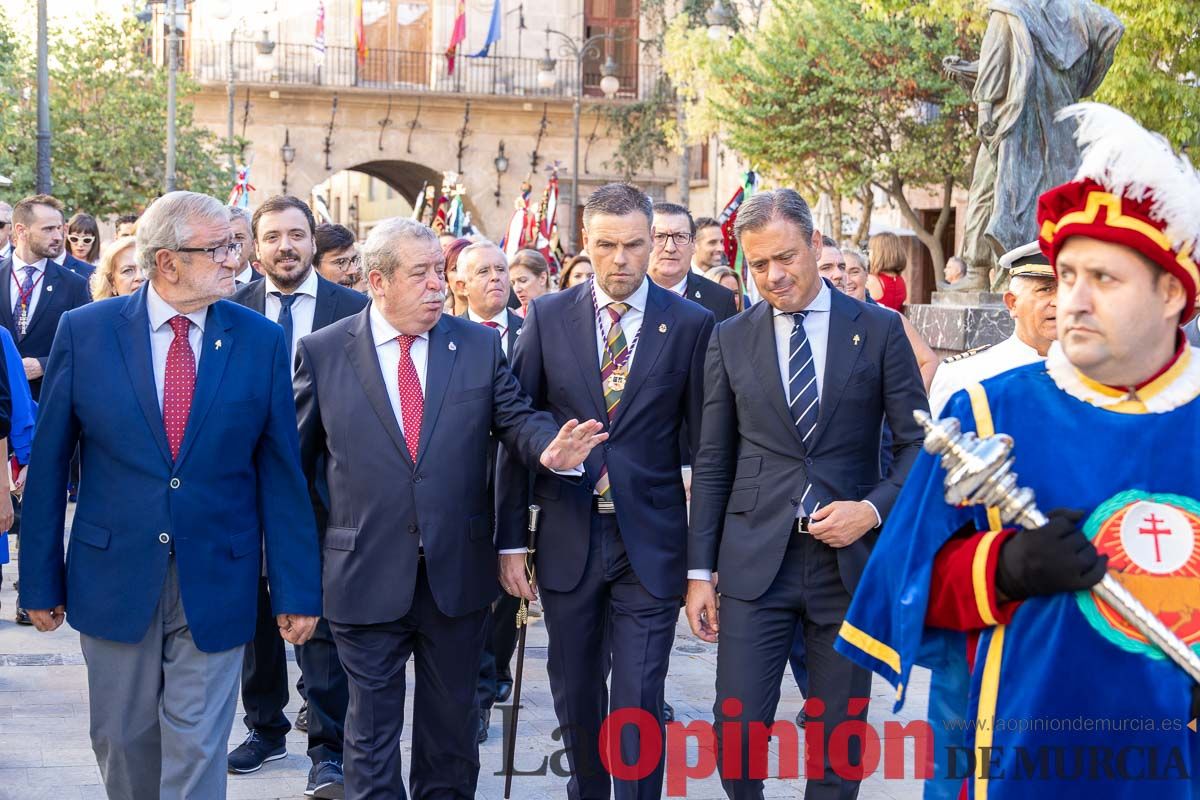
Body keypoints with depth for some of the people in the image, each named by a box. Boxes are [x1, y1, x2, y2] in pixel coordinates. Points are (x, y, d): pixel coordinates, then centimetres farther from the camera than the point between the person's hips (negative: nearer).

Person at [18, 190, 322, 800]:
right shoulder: (84, 332, -3)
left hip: (215, 583, 0)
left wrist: (297, 590, -1)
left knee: (197, 749, 2)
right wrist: (40, 582, 1)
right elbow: (48, 466, 1)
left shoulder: (261, 341, -2)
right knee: (123, 742, 14)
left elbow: (281, 474, 0)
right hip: (114, 578, 1)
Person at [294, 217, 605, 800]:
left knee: (452, 723, 16)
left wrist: (549, 447, -24)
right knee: (372, 728, 8)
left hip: (457, 573, 2)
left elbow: (515, 417, -1)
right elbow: (298, 459, 3)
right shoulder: (322, 352, -3)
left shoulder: (479, 345, 3)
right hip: (366, 578, -2)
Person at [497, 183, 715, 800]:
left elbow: (707, 443, 1)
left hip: (650, 542, -2)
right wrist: (511, 540, 0)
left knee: (638, 703, -3)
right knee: (575, 696, 14)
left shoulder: (690, 324, -2)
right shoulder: (547, 318, 2)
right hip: (568, 538, 2)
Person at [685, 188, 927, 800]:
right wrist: (700, 571, 4)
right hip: (756, 560, 1)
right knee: (736, 732, -3)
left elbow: (917, 443, 4)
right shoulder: (730, 339, 6)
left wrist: (874, 508, -13)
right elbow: (712, 464, 8)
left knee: (838, 743, 7)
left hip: (849, 559, 0)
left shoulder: (879, 331, 2)